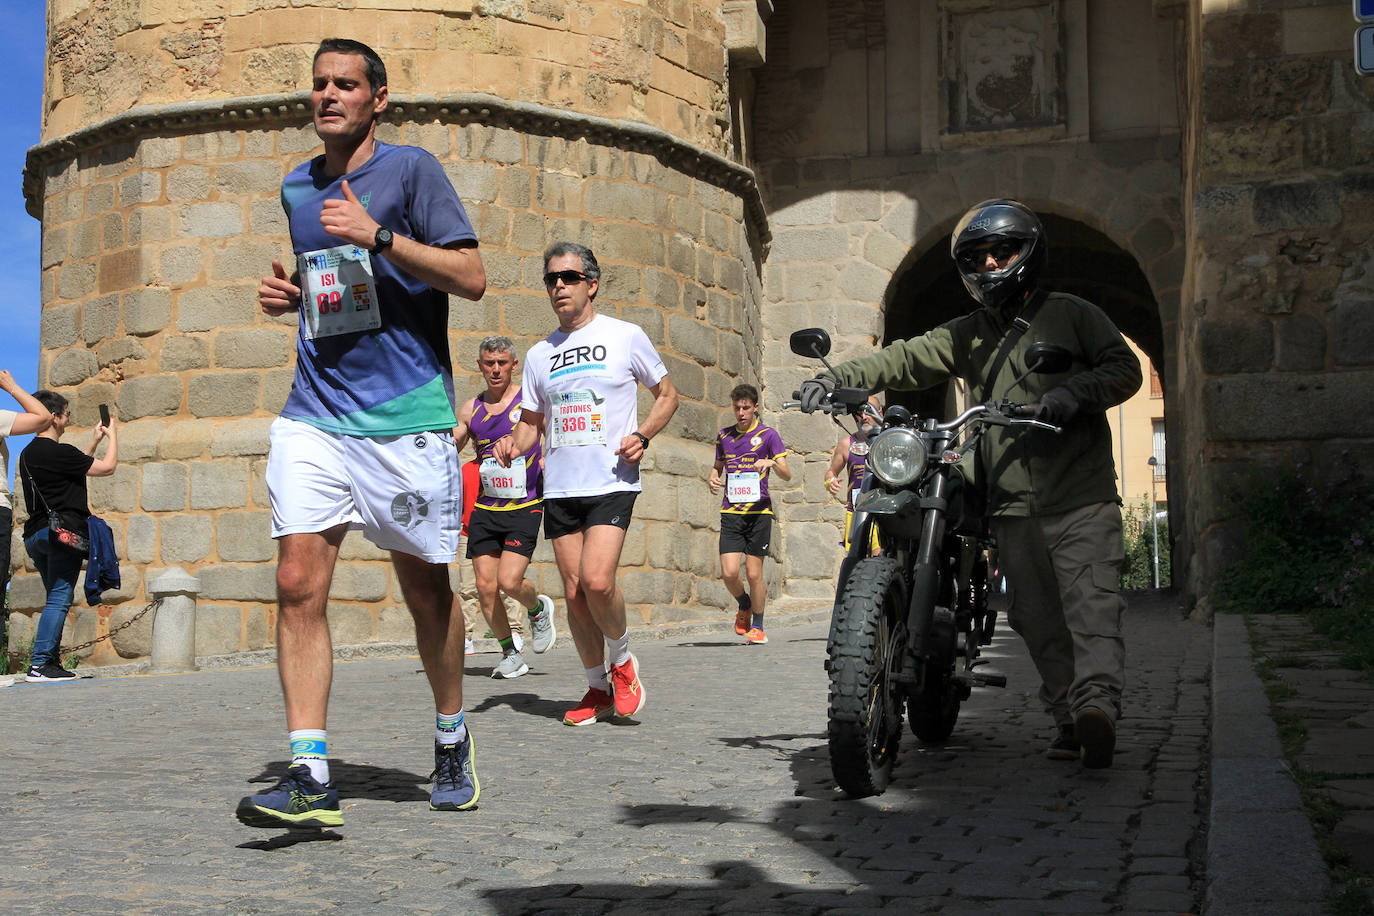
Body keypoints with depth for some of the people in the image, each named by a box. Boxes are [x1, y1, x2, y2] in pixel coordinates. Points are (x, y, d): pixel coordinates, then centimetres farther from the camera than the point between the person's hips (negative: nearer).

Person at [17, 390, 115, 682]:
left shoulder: (27, 454, 16)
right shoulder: (56, 451, -13)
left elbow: (76, 465, 29)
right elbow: (107, 467, -8)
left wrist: (95, 441, 32)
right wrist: (112, 435, 7)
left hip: (35, 535, 9)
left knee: (57, 598, 15)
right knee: (60, 597, -10)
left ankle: (52, 662, 13)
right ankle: (40, 665, -16)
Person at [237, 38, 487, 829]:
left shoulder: (410, 169, -1)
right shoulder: (297, 187, 17)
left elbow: (471, 276, -9)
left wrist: (378, 235, -18)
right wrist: (288, 294, 9)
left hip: (407, 414, -4)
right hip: (315, 414, 4)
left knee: (425, 589, 7)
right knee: (299, 584, -10)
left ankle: (453, 747, 27)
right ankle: (310, 776, -9)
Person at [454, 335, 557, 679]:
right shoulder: (471, 409, 11)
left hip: (524, 508, -4)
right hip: (484, 509, 4)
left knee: (509, 581, -16)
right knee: (485, 587, -2)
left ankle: (539, 608, 18)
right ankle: (510, 654, 16)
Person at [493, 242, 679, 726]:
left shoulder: (625, 336, 2)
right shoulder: (539, 354, 14)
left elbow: (667, 394, 11)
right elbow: (531, 422, 20)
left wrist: (642, 435, -7)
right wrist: (514, 443, -3)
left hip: (612, 482, -4)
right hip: (560, 487, 4)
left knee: (597, 580, -21)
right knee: (574, 591, 3)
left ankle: (622, 660, 7)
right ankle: (598, 689, 18)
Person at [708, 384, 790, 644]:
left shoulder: (768, 434, 2)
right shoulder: (724, 436, 13)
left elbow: (787, 475, -2)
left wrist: (772, 463, -23)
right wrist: (713, 479, 4)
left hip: (759, 510, -2)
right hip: (730, 512, 3)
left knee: (754, 574, -2)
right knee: (729, 572, -9)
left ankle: (757, 626, 16)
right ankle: (744, 605, 22)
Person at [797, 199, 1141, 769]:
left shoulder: (1073, 314, 9)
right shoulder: (968, 335, 19)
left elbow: (1126, 368, 4)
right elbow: (905, 359, 9)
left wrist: (1075, 393, -15)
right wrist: (837, 379, -6)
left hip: (1082, 496, -4)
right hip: (1013, 505, 4)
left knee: (1090, 605, -18)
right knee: (1038, 618, 2)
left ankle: (1097, 704, -31)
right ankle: (1068, 720, 7)